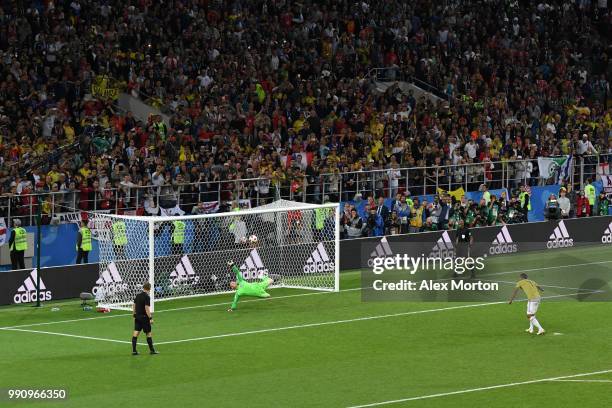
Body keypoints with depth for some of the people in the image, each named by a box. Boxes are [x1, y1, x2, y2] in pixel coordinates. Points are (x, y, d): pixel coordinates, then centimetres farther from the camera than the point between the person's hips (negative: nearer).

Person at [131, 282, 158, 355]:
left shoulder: (138, 295, 7)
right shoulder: (147, 297, -15)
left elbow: (134, 305, 12)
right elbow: (147, 308, -21)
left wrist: (134, 315, 21)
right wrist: (150, 318, -17)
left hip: (137, 316, 6)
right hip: (144, 317, -6)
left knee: (136, 332, 4)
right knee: (148, 333, 6)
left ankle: (134, 350, 1)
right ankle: (152, 350, 15)